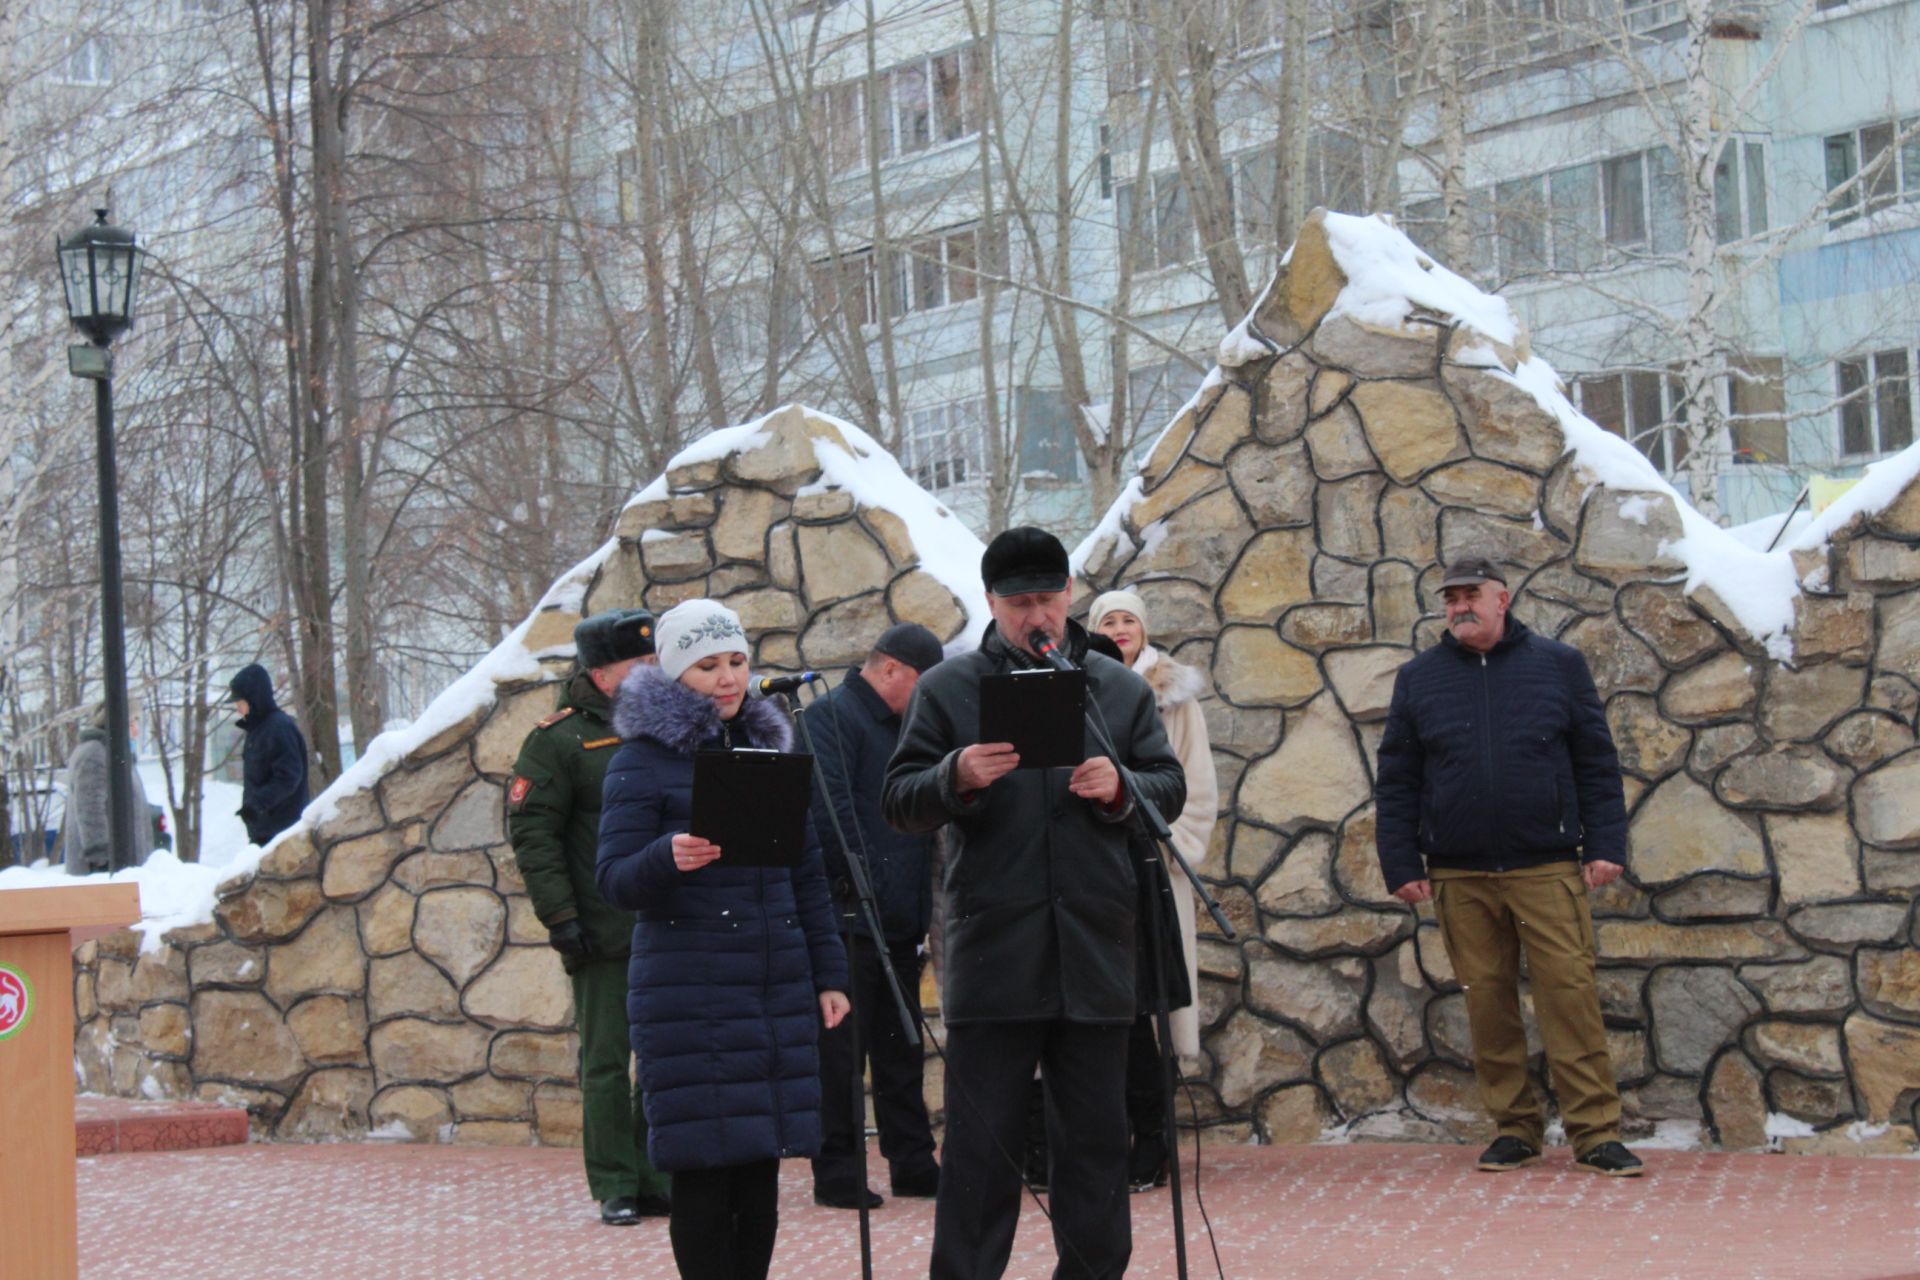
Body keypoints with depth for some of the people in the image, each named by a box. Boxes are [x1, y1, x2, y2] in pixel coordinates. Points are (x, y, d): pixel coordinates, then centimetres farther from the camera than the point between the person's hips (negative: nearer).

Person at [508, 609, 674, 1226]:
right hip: (605, 935, -5)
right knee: (607, 1061, -1)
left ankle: (659, 1180, 17)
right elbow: (531, 833, -8)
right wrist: (560, 915, -14)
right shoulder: (558, 740, -4)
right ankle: (615, 1188, 6)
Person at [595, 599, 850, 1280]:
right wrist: (669, 858, -27)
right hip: (689, 992, -5)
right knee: (703, 1170, -6)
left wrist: (828, 973, 15)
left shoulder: (768, 746, 15)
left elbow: (808, 874, 20)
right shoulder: (644, 759, -2)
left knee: (761, 1165, 6)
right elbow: (614, 879, -6)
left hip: (777, 988, 5)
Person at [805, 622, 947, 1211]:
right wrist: (856, 880, -20)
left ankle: (913, 1162, 19)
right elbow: (828, 807, -19)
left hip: (899, 917, 9)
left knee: (901, 1048, 13)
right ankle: (838, 1174, 0)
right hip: (852, 915, -9)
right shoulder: (833, 716, -8)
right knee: (843, 1047, -4)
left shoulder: (898, 727, 20)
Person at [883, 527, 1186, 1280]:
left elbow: (1172, 787, 9)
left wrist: (1122, 788, -13)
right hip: (992, 955, -2)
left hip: (1095, 949, 3)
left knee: (1096, 1135, 10)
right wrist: (957, 779, -21)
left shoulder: (1120, 689, 11)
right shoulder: (947, 689, 3)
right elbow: (899, 804, -1)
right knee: (981, 1140, 0)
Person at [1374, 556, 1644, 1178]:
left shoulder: (1558, 665, 7)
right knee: (1486, 1002, 3)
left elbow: (1597, 763, 7)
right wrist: (1401, 865, 4)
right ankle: (1515, 1127, 13)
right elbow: (1395, 781, 11)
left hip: (1547, 869, -2)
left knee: (1570, 993, -8)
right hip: (1460, 876, 2)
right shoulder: (1418, 678, 10)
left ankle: (1595, 1132, -4)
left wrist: (1605, 845, -1)